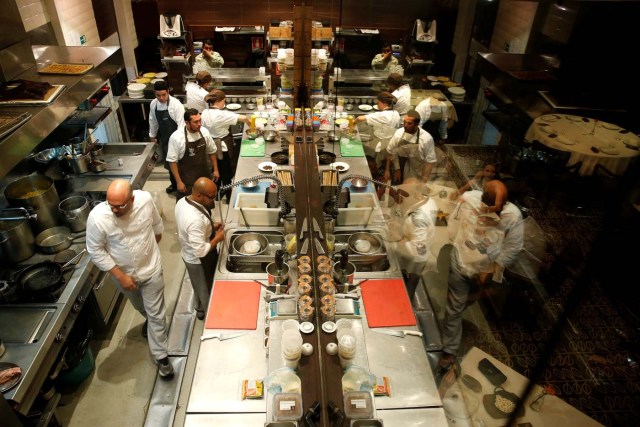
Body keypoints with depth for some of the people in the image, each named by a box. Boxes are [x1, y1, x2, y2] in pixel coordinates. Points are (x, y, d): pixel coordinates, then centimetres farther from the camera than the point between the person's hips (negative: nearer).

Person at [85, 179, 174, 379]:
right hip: (124, 273, 1)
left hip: (151, 268, 0)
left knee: (156, 313, 9)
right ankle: (148, 318, 64)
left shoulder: (145, 199, -25)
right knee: (141, 308, 29)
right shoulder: (97, 217, -30)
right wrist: (119, 275, -19)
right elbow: (95, 251, -17)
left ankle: (161, 356, 28)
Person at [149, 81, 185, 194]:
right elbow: (153, 121, 11)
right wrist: (152, 135, 20)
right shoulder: (153, 104, -3)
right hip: (164, 138, 6)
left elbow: (181, 123, -22)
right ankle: (174, 183, 39)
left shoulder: (176, 104, -21)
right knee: (169, 162, 19)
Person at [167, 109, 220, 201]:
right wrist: (178, 181, -14)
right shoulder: (176, 137, -21)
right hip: (186, 179, -4)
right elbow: (172, 161, -14)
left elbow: (211, 151, 6)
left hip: (204, 175, 4)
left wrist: (215, 169, 8)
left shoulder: (204, 132, -8)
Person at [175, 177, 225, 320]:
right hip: (200, 261, -8)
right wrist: (217, 238, -20)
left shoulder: (183, 201, -11)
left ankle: (200, 309, 56)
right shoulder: (196, 219, -40)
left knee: (200, 287, 32)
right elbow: (200, 251, -34)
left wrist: (210, 227, -1)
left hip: (189, 255, 9)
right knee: (206, 290, 20)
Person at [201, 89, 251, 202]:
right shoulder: (221, 114, -26)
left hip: (212, 147, 7)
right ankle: (229, 197, 22)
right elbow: (243, 118, -28)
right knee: (227, 174, 9)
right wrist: (249, 122, -8)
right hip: (224, 148, -7)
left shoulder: (204, 113, -3)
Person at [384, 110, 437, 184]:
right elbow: (390, 152, 1)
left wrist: (423, 182, -17)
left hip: (416, 176, -3)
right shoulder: (398, 133, -11)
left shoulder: (426, 138, -19)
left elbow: (430, 161, -14)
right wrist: (387, 170, 2)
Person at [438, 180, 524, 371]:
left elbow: (512, 248, -13)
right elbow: (453, 223, -5)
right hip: (460, 263, -1)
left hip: (487, 268, 1)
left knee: (469, 299, 27)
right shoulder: (468, 199, -24)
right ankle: (449, 350, 24)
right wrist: (458, 245, -1)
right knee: (454, 308, 8)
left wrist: (491, 271, -11)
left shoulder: (513, 216, -25)